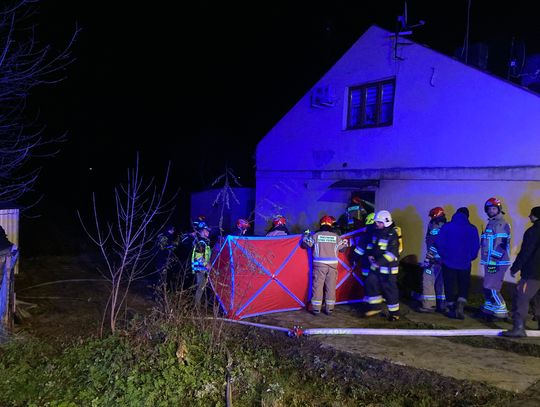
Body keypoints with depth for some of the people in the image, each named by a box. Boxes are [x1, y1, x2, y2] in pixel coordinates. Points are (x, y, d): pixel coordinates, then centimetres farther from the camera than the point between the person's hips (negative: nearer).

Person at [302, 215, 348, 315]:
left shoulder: (316, 235, -3)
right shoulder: (336, 236, 2)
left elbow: (306, 242, 5)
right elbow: (342, 248, 13)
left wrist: (306, 234, 25)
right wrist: (345, 242, 35)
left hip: (319, 264, -1)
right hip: (333, 265, 1)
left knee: (318, 285, 4)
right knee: (331, 286, 8)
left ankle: (316, 308, 6)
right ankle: (329, 309, 12)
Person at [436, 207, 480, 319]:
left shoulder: (446, 226, -5)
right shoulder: (472, 229, -1)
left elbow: (439, 243, -7)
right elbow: (476, 247, 0)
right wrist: (470, 258, 14)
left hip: (448, 262, -1)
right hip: (465, 263, 1)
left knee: (449, 286, 10)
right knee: (464, 286, 12)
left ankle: (452, 309, 13)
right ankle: (460, 306, -7)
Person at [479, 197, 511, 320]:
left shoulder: (501, 224, -13)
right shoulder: (490, 223, 17)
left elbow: (502, 245, -20)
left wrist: (494, 261, -22)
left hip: (498, 263, -9)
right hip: (490, 262, 9)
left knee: (491, 288, -7)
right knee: (487, 288, 16)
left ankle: (501, 312, 3)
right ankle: (488, 309, 26)